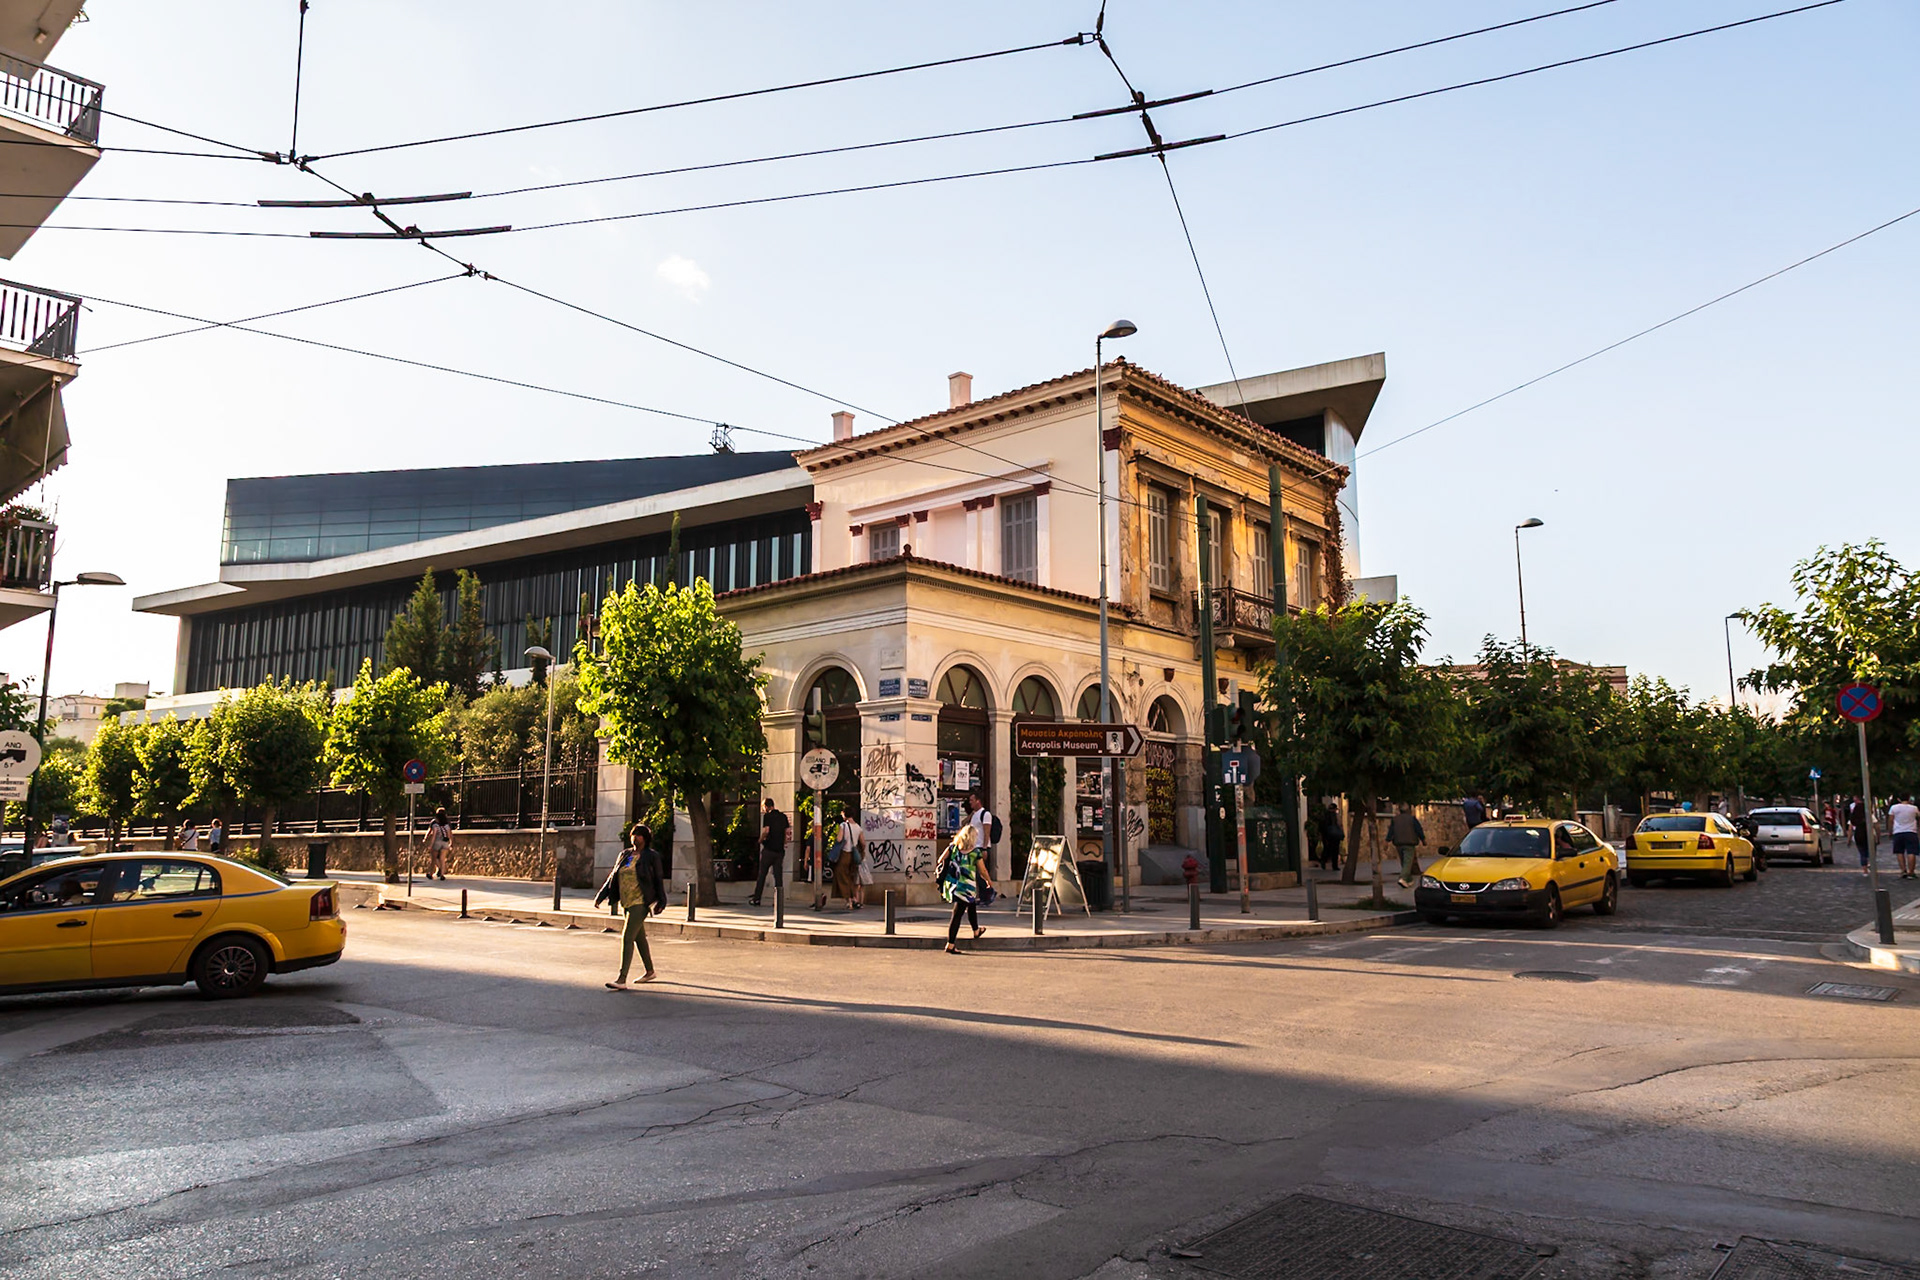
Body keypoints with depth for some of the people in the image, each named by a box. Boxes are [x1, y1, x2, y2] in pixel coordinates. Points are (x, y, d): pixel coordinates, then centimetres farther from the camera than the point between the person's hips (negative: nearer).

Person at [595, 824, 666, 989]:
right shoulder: (625, 855, 12)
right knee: (639, 938, 17)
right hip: (626, 902, 7)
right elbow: (613, 877, 15)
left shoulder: (651, 856, -5)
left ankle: (621, 980, -16)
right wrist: (601, 896, 9)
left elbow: (658, 881, -3)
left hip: (640, 902, -7)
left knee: (627, 938, -14)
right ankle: (649, 971, 31)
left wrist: (661, 902, -5)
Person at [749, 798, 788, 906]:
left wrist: (761, 840, 0)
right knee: (778, 875, 4)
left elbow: (766, 831, -16)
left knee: (762, 874, 4)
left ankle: (756, 899, 8)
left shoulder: (767, 816, -6)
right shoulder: (783, 816, 10)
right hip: (780, 850, 5)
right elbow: (787, 832, 9)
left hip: (769, 849, -4)